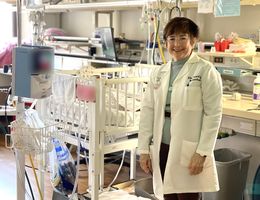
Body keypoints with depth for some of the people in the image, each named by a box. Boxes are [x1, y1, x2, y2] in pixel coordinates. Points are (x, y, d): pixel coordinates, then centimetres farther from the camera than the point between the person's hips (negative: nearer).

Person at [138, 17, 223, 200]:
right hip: (162, 149, 5)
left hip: (189, 151, -5)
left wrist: (202, 152, -13)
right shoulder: (158, 73, 10)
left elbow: (213, 113, -8)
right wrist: (144, 149, 5)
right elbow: (148, 110, 9)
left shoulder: (205, 70, -5)